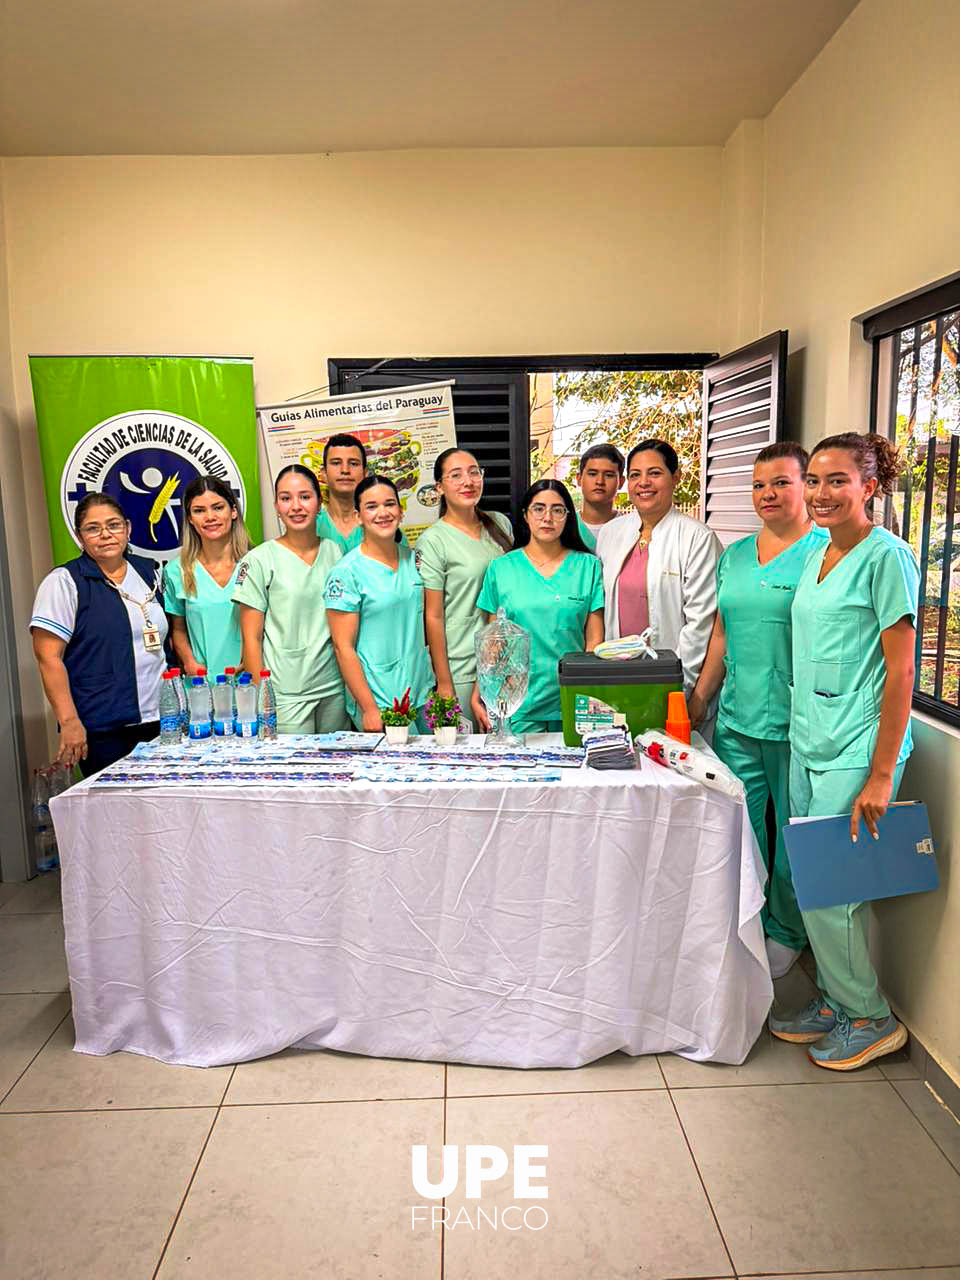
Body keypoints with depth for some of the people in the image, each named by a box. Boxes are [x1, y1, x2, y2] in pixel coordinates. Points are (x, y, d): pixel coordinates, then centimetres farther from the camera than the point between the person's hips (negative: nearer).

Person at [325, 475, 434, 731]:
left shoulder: (413, 559, 6)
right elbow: (343, 647, -12)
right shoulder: (345, 572, -11)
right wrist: (369, 708, -15)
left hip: (423, 692, 6)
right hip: (379, 703, -5)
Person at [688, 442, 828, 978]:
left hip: (795, 725, -5)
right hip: (736, 719, 6)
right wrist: (699, 698, 15)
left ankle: (786, 934, 28)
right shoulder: (735, 554, 14)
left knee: (794, 833, 8)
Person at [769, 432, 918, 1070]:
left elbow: (900, 671, -14)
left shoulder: (886, 556, -12)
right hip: (809, 742, 8)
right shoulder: (819, 555, 12)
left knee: (825, 888, -1)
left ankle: (870, 1019, 21)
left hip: (856, 750, -7)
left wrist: (881, 776, -16)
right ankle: (835, 1002, 31)